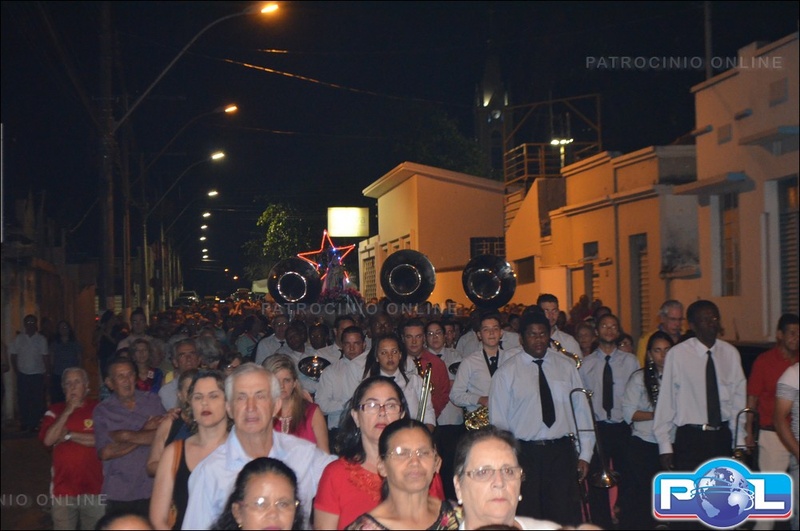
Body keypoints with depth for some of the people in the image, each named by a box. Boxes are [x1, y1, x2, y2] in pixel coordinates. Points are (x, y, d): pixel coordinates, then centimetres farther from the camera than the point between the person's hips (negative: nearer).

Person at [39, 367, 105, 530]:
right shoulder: (55, 411, 7)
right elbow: (48, 440, -8)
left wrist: (69, 435, -9)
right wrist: (67, 412, -12)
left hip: (94, 487, -1)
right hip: (63, 489, 2)